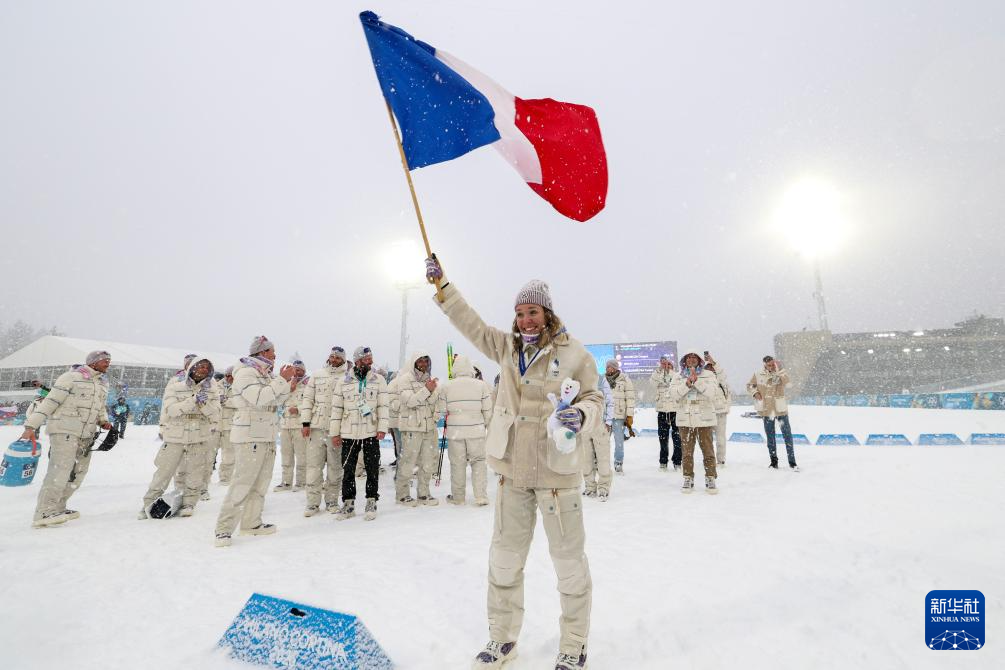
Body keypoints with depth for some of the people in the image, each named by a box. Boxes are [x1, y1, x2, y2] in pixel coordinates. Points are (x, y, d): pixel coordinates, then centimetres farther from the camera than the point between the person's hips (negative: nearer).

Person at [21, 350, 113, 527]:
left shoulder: (103, 384, 16)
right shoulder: (71, 377, -8)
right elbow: (50, 402, -10)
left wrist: (103, 421, 8)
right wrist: (31, 427, -14)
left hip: (86, 435, 8)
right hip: (64, 431, -7)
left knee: (78, 473, 7)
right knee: (61, 470, -15)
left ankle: (56, 508, 18)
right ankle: (43, 514, -9)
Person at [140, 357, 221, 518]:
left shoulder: (211, 388, -1)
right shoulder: (175, 384, -5)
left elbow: (215, 417, -4)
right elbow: (170, 409, -16)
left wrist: (203, 403, -21)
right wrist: (194, 400, -26)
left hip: (200, 439, 1)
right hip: (175, 438, -1)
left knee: (194, 476, 7)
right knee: (163, 473, 7)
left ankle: (188, 503, 24)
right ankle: (149, 503, 25)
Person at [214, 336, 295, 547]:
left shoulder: (266, 375, 15)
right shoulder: (245, 373, -12)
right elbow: (259, 399, -26)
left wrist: (287, 389, 4)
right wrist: (281, 380, -21)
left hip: (268, 437, 9)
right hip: (250, 437, -9)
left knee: (261, 483, 13)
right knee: (242, 483, -7)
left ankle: (251, 523, 23)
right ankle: (224, 529, 2)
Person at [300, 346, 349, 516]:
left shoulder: (347, 378, 1)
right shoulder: (317, 375, 10)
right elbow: (307, 399, 9)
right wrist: (305, 422, 1)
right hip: (316, 426, 2)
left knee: (335, 467, 7)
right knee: (314, 465, 5)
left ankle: (332, 501, 19)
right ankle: (313, 502, 15)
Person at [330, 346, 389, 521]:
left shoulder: (378, 380, 2)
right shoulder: (343, 382, 4)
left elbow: (383, 405, -1)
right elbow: (336, 408, 6)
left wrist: (382, 428, -9)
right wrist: (334, 433, 3)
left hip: (371, 433, -1)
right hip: (348, 434, 1)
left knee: (372, 470, 4)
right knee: (348, 470, 7)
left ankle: (371, 502, 18)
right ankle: (348, 504, 21)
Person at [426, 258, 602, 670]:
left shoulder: (574, 354, -7)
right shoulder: (506, 346, 5)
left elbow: (593, 399, -1)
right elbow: (471, 324, 13)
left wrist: (581, 414, -23)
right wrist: (441, 285, 12)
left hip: (557, 470, -4)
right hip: (512, 470, 4)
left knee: (569, 561, 9)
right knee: (504, 558, 16)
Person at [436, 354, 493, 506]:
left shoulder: (446, 386, -4)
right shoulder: (481, 385, -3)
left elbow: (441, 411, -1)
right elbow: (487, 410, 0)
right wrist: (484, 424, 17)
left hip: (455, 431, 0)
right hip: (476, 430, 0)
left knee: (457, 464, 11)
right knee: (479, 462, 10)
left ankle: (458, 497, 22)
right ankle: (481, 496, 8)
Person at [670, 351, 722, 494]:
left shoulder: (708, 375, 4)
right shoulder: (678, 377, 9)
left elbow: (713, 392, -12)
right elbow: (674, 393, -6)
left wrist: (697, 381, -20)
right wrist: (687, 383, -18)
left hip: (704, 419, -1)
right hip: (685, 419, 2)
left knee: (708, 450, 3)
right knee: (687, 451, 7)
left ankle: (710, 479, 15)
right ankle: (688, 479, 18)